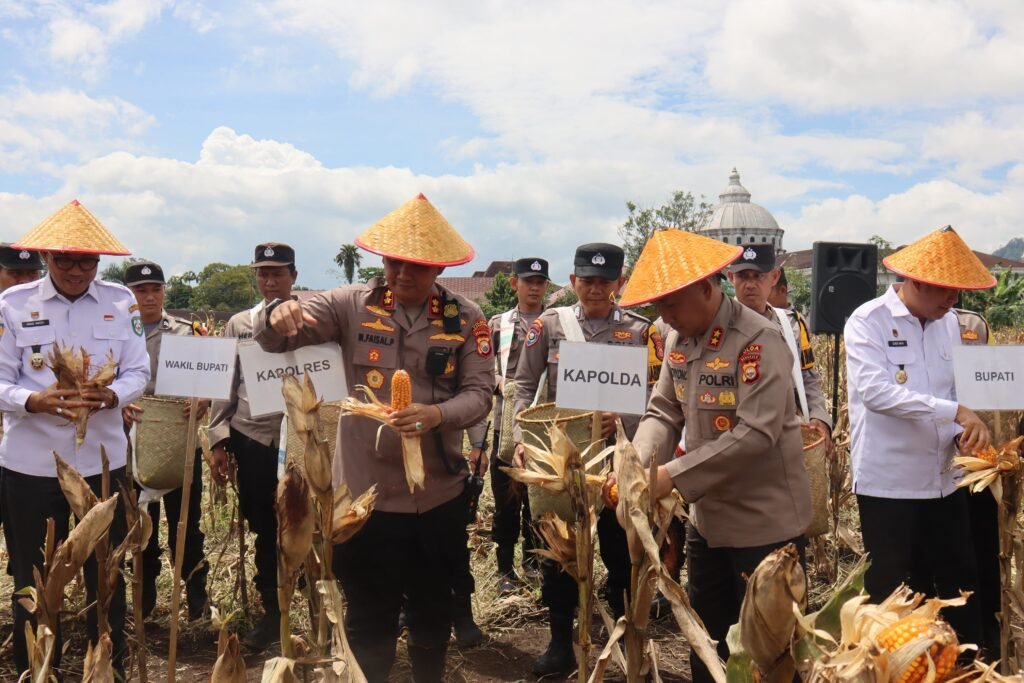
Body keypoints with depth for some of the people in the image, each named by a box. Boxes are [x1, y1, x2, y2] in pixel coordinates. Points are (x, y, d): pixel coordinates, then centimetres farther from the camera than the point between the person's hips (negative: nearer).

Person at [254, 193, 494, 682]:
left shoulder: (464, 319, -2)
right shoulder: (353, 304, -2)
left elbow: (479, 393, -8)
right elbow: (273, 339, -5)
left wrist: (436, 414, -29)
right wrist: (278, 314, -29)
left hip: (439, 493, 1)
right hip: (366, 491, -1)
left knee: (433, 613, 19)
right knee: (369, 617, 10)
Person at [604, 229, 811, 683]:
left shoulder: (758, 339, -21)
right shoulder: (679, 338, 4)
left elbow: (756, 433, -28)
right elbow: (663, 412, 4)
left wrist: (673, 475, -28)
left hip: (765, 523, -7)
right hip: (707, 517, 8)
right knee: (705, 638, 20)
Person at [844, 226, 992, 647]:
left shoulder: (949, 324, 8)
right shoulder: (867, 322, -12)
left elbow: (958, 389, 16)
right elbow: (875, 391, -26)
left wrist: (964, 431, -5)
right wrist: (955, 410, -30)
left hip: (944, 480, 6)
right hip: (888, 482, -6)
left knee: (961, 583, 14)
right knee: (892, 593, 6)